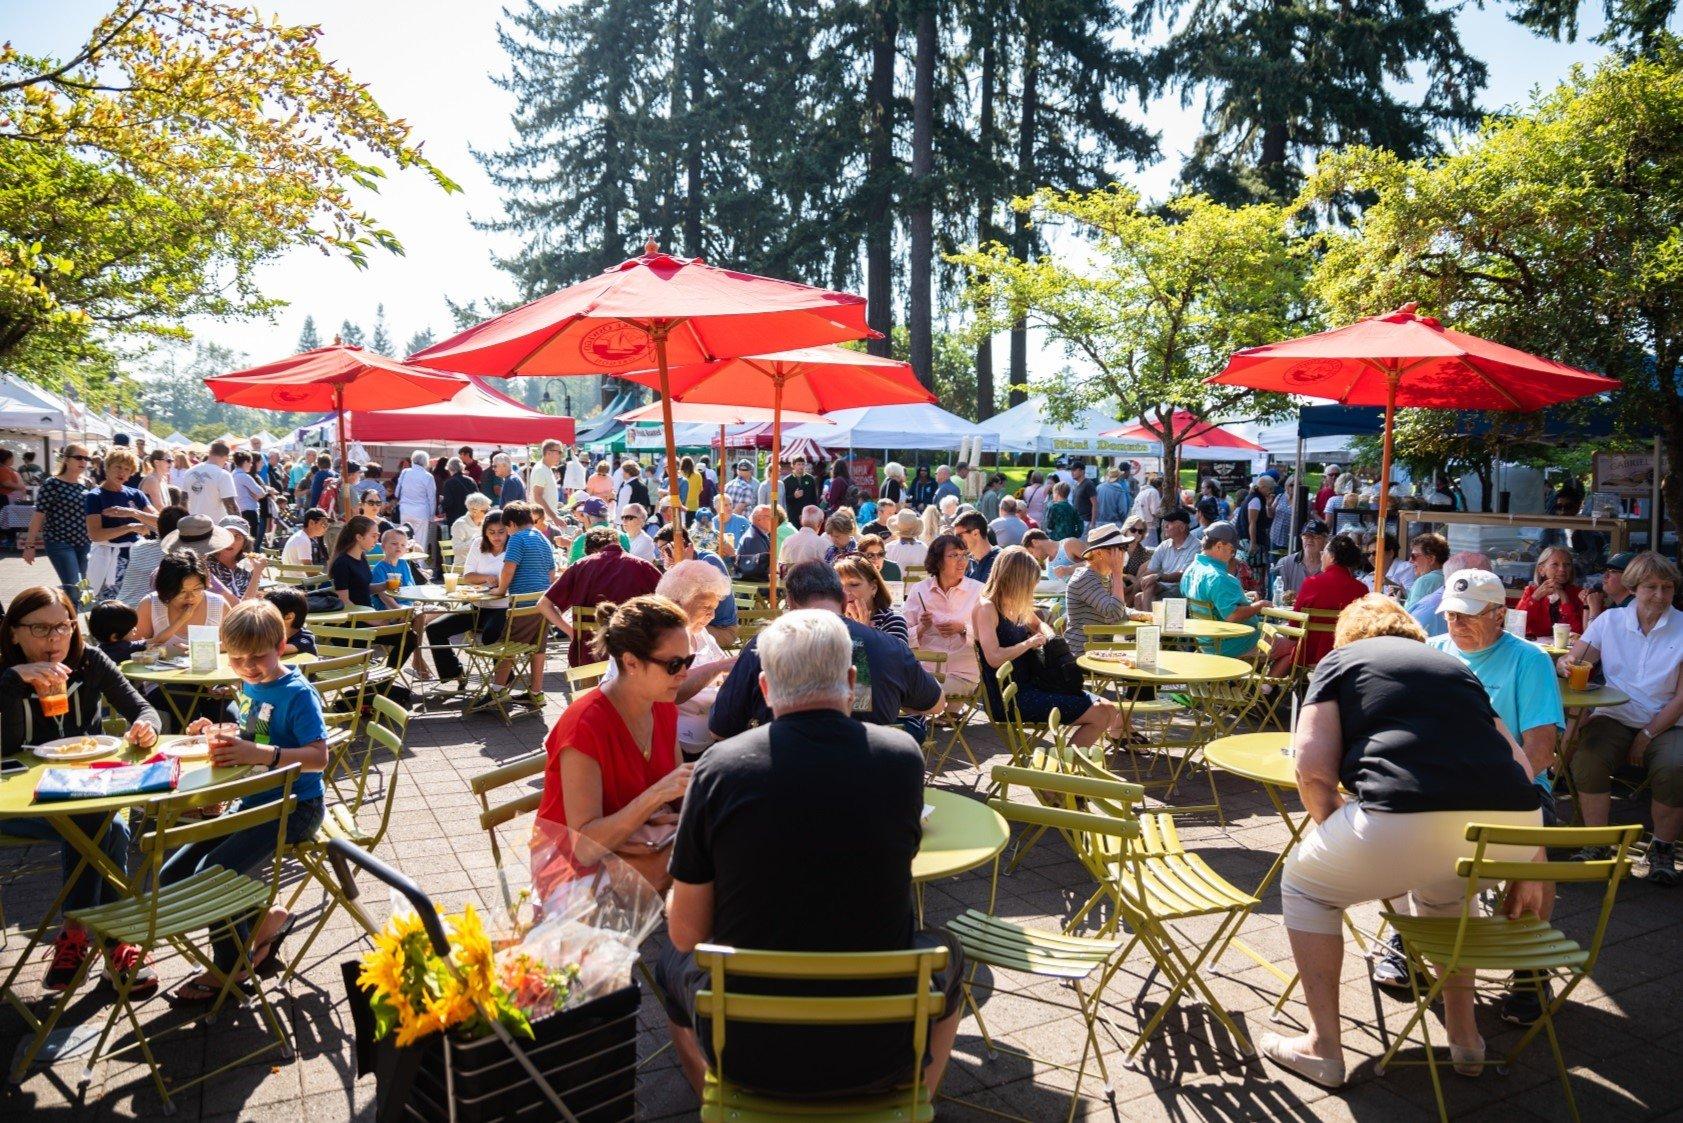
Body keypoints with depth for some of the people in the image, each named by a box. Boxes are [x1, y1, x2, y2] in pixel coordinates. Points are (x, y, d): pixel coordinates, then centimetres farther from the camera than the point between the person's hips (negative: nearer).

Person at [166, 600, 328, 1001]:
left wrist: (260, 753, -38)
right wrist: (219, 735, 0)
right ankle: (266, 918, 14)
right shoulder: (250, 686, 7)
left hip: (293, 807, -9)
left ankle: (229, 968, 3)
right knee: (172, 877, 6)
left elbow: (318, 757, -26)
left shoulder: (298, 693, -18)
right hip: (252, 803, 9)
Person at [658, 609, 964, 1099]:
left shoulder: (717, 767, -14)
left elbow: (685, 932, -5)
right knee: (945, 954, 32)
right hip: (879, 1055, 1)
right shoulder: (904, 758, -12)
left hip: (746, 1052, 0)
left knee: (674, 965, 31)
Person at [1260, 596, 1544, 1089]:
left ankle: (1323, 1048, 23)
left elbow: (1313, 770, 5)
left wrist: (1342, 840, 22)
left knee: (1305, 883, 23)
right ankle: (1464, 1036, 42)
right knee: (1441, 885, 40)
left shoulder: (1340, 661, 18)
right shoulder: (1455, 666, 33)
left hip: (1409, 820, -6)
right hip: (1512, 825, 6)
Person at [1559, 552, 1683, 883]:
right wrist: (1567, 665, -21)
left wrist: (1647, 735, -11)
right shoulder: (1610, 621, 5)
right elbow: (1570, 661, 5)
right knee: (1588, 758, -29)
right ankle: (1597, 845, -12)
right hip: (1615, 718, 1)